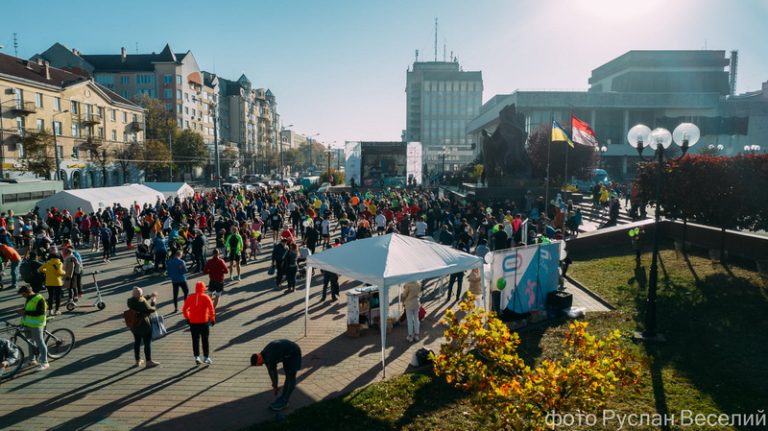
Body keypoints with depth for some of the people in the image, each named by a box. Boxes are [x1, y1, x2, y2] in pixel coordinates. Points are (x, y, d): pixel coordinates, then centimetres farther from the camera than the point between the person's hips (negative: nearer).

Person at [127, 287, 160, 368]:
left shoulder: (130, 300, -3)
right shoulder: (142, 302, -26)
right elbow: (151, 310, -17)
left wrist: (150, 296, 9)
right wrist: (153, 301, -5)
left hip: (133, 325, 7)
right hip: (143, 325, -7)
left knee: (137, 342, 19)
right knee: (147, 343, 4)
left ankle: (138, 361, 30)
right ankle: (149, 361, 12)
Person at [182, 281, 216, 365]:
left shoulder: (190, 297, 2)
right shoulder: (206, 297, -7)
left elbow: (185, 309, 6)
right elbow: (211, 309, -11)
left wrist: (187, 318, 17)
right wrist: (212, 319, -2)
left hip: (193, 322, 3)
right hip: (203, 322, -2)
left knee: (195, 340, 10)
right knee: (205, 340, 7)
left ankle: (197, 357, 10)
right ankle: (206, 357, 10)